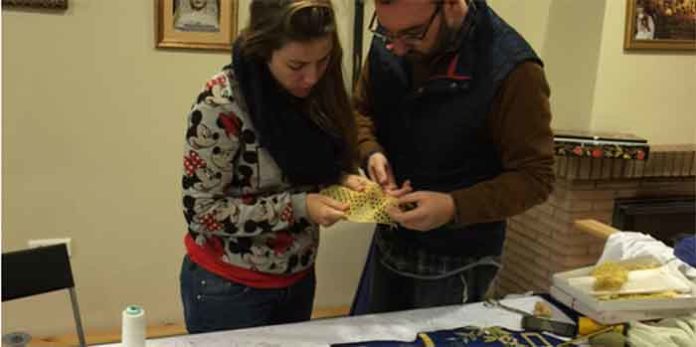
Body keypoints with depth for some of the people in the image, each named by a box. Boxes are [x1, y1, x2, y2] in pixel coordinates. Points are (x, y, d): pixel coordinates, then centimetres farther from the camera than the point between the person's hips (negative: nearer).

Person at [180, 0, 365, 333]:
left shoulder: (316, 92, -6)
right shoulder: (221, 104, -22)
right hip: (228, 286, -5)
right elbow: (201, 211, -20)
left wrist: (343, 179, -13)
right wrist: (297, 207, -25)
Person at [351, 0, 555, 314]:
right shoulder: (387, 44, -8)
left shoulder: (510, 69, -24)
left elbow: (534, 176, -17)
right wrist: (371, 152, -13)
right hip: (388, 243, 6)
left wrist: (455, 208, -29)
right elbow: (361, 110, 7)